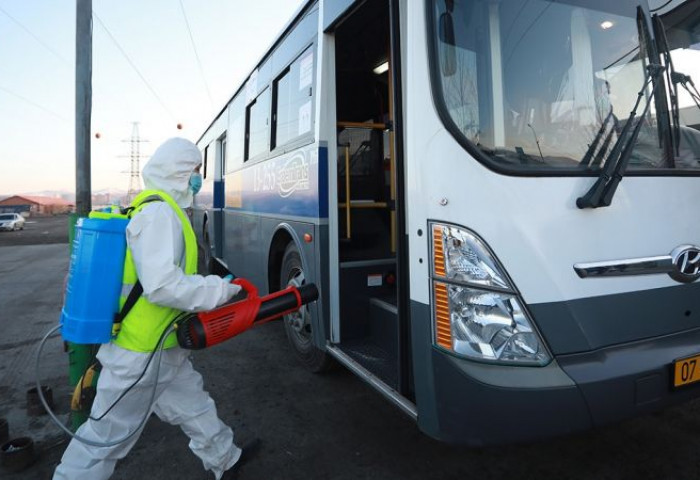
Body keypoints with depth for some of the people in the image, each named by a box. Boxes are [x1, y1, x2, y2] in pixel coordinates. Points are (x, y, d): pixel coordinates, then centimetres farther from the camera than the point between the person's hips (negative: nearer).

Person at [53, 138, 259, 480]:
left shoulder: (162, 210, 10)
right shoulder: (159, 212, -22)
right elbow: (162, 286, -31)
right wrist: (220, 289, -21)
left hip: (163, 349, 10)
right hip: (140, 357, -10)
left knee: (193, 406, 23)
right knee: (106, 437, 8)